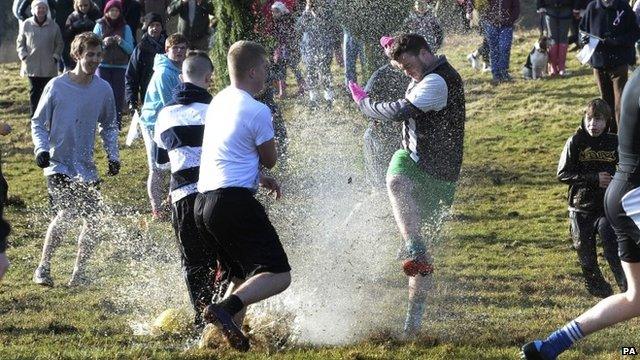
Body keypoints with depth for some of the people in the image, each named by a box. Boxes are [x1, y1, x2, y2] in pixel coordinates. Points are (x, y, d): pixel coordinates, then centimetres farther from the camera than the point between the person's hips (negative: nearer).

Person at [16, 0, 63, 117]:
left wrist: (55, 57, -3)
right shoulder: (26, 25, -1)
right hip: (31, 66, 0)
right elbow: (20, 42, 8)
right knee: (34, 90, 1)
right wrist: (24, 56, -4)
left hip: (48, 67, 0)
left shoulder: (53, 26, -1)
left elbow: (59, 44, 9)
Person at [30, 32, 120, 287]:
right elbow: (38, 123, 1)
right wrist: (42, 149, -15)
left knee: (92, 221, 2)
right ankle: (43, 266, -6)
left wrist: (113, 156, 5)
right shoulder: (57, 86, -8)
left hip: (87, 168, 5)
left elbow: (109, 126, 16)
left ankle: (79, 273, 19)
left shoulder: (103, 89, 2)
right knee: (65, 214, -21)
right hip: (59, 166, -4)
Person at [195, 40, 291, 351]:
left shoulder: (218, 102, 16)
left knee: (242, 274, 23)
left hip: (204, 202, 9)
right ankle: (226, 309, -30)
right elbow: (270, 160, 1)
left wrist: (259, 178, 28)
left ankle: (230, 332, 11)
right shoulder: (257, 111, -10)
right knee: (278, 275, -10)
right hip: (235, 201, -9)